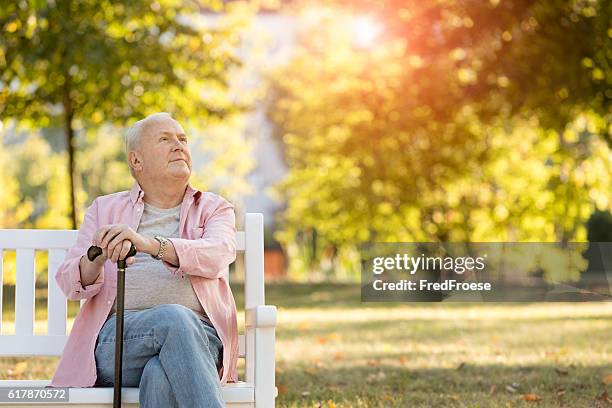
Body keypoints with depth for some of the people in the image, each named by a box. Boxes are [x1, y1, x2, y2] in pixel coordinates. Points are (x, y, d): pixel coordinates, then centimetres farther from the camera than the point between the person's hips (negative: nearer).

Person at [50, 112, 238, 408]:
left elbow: (215, 256, -7)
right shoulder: (105, 209, 22)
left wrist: (149, 244, -26)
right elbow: (69, 281, 8)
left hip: (199, 339, 0)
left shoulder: (215, 209, 18)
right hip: (116, 337, 0)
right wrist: (97, 259, -17)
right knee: (174, 318, -36)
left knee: (161, 377, -38)